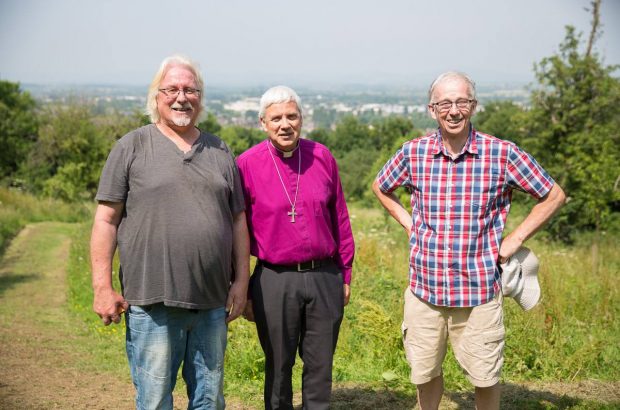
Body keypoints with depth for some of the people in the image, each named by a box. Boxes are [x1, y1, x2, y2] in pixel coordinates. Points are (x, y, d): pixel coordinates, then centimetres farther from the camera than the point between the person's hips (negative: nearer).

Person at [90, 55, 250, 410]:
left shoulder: (220, 152, 13)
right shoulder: (132, 147, 1)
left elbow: (238, 220, 15)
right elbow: (106, 220, -1)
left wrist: (241, 282, 9)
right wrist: (103, 288, -8)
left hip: (213, 302, 4)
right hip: (153, 301, -4)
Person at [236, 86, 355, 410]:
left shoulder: (322, 157, 2)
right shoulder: (247, 164, -6)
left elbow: (340, 220, 9)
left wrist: (345, 274, 10)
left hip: (324, 277, 2)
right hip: (274, 281, -2)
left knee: (320, 367, 12)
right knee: (278, 367, 12)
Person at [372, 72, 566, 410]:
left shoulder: (502, 153, -8)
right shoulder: (414, 152, -2)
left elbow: (553, 196, 2)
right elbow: (381, 187, 19)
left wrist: (515, 240, -3)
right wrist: (408, 223, 6)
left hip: (479, 291, -2)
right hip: (424, 288, 2)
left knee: (485, 377, 10)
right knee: (425, 373, 16)